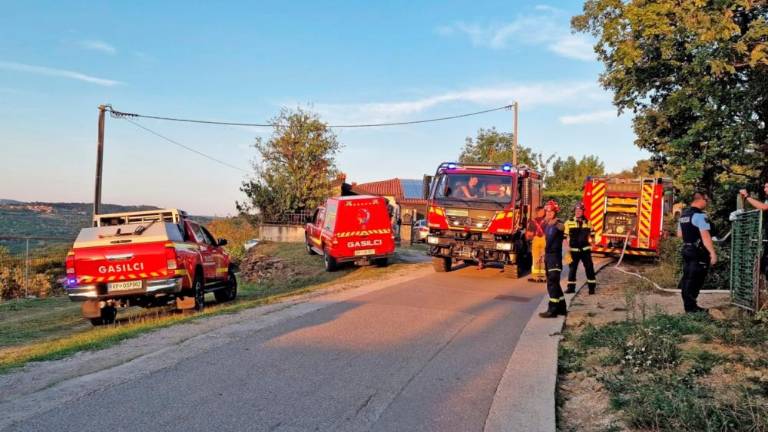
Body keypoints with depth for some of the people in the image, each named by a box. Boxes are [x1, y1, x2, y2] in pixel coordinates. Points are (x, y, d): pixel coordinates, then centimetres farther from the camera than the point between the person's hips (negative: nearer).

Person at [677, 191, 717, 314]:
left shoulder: (684, 214, 12)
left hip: (686, 249, 9)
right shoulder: (699, 215, -16)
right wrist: (713, 253, -22)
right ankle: (691, 307, -2)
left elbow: (679, 234, 20)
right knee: (695, 279, -4)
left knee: (687, 278, 12)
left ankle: (688, 304, 19)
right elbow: (705, 236, -22)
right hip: (698, 252, -9)